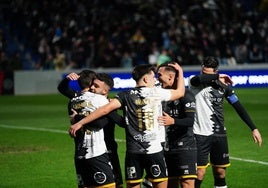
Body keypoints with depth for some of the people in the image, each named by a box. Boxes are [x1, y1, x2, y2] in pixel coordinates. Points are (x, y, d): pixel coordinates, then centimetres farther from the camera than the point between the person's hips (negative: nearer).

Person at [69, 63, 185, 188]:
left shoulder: (125, 96, 2)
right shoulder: (156, 93, 0)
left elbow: (106, 109, -11)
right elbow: (180, 92, 16)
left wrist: (80, 123, -9)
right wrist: (180, 72, 34)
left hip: (133, 151, 2)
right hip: (154, 150, -2)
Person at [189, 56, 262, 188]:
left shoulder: (223, 86, 3)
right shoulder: (195, 84, -5)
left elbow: (238, 107, 8)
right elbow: (200, 79, -31)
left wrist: (253, 128, 5)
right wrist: (217, 77, -16)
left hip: (219, 134, 3)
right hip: (200, 134, -3)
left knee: (220, 172, 8)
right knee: (200, 172, -9)